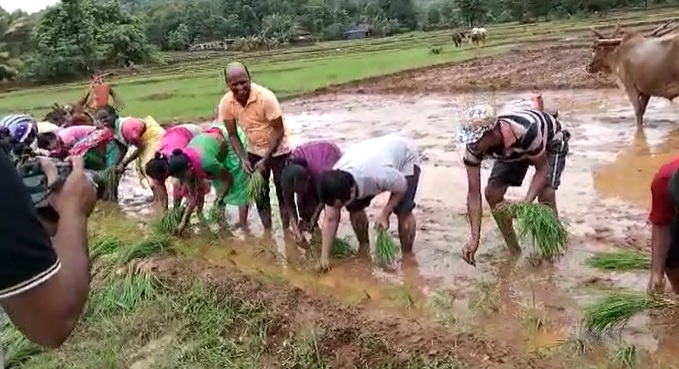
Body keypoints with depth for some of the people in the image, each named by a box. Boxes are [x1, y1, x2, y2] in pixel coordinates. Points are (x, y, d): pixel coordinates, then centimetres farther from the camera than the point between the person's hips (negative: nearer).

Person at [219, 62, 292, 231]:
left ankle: (286, 230, 16)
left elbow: (279, 131, -23)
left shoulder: (266, 97, -30)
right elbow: (232, 135, -5)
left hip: (278, 151, -4)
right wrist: (243, 158, -18)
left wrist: (265, 160, -26)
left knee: (283, 192, 0)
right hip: (254, 152, 4)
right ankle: (267, 231, 24)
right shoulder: (226, 103, -17)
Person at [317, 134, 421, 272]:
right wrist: (324, 258, -18)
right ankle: (364, 246, 18)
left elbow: (402, 187, -23)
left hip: (405, 156, -5)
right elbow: (330, 220, -18)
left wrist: (384, 214, -23)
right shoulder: (335, 184, -28)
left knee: (403, 211, -18)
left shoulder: (379, 175, -46)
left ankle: (407, 256, 5)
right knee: (355, 208, -8)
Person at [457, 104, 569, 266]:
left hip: (551, 140, -4)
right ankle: (514, 252, 10)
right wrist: (474, 239, -34)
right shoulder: (473, 146, -32)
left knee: (545, 194, -24)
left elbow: (542, 169, -29)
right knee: (492, 193, -9)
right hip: (514, 150, 4)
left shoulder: (526, 131, -46)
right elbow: (474, 192, -28)